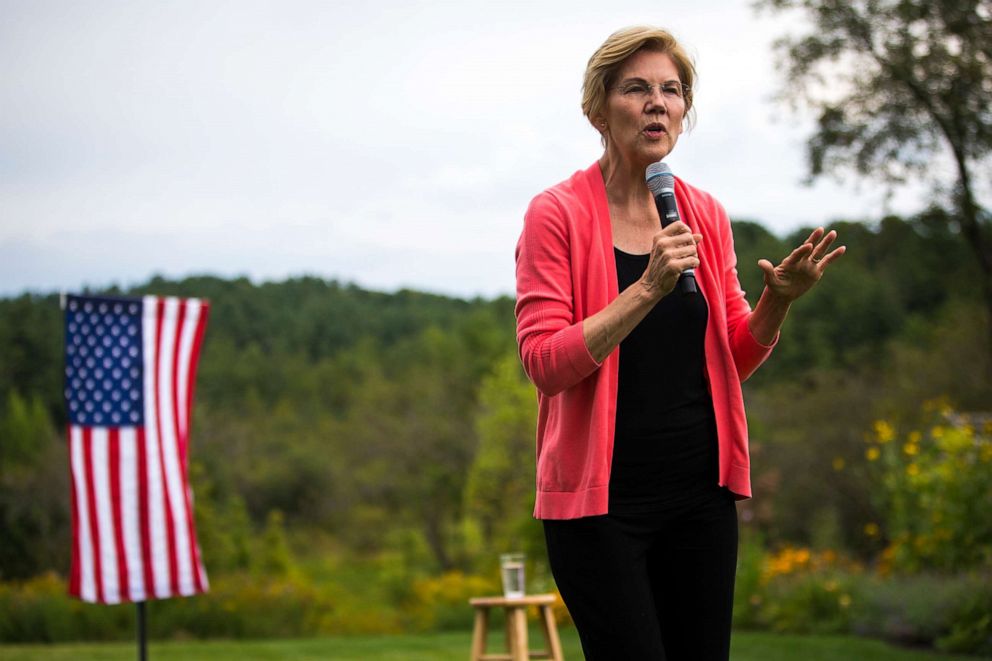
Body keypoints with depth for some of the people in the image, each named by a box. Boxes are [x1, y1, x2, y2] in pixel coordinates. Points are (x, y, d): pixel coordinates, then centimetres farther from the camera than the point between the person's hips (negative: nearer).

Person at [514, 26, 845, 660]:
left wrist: (778, 300, -5)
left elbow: (733, 360, 14)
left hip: (700, 489, 5)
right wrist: (648, 288, -23)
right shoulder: (557, 214, -6)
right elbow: (545, 363, -14)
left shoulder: (706, 215, 9)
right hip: (602, 495, -5)